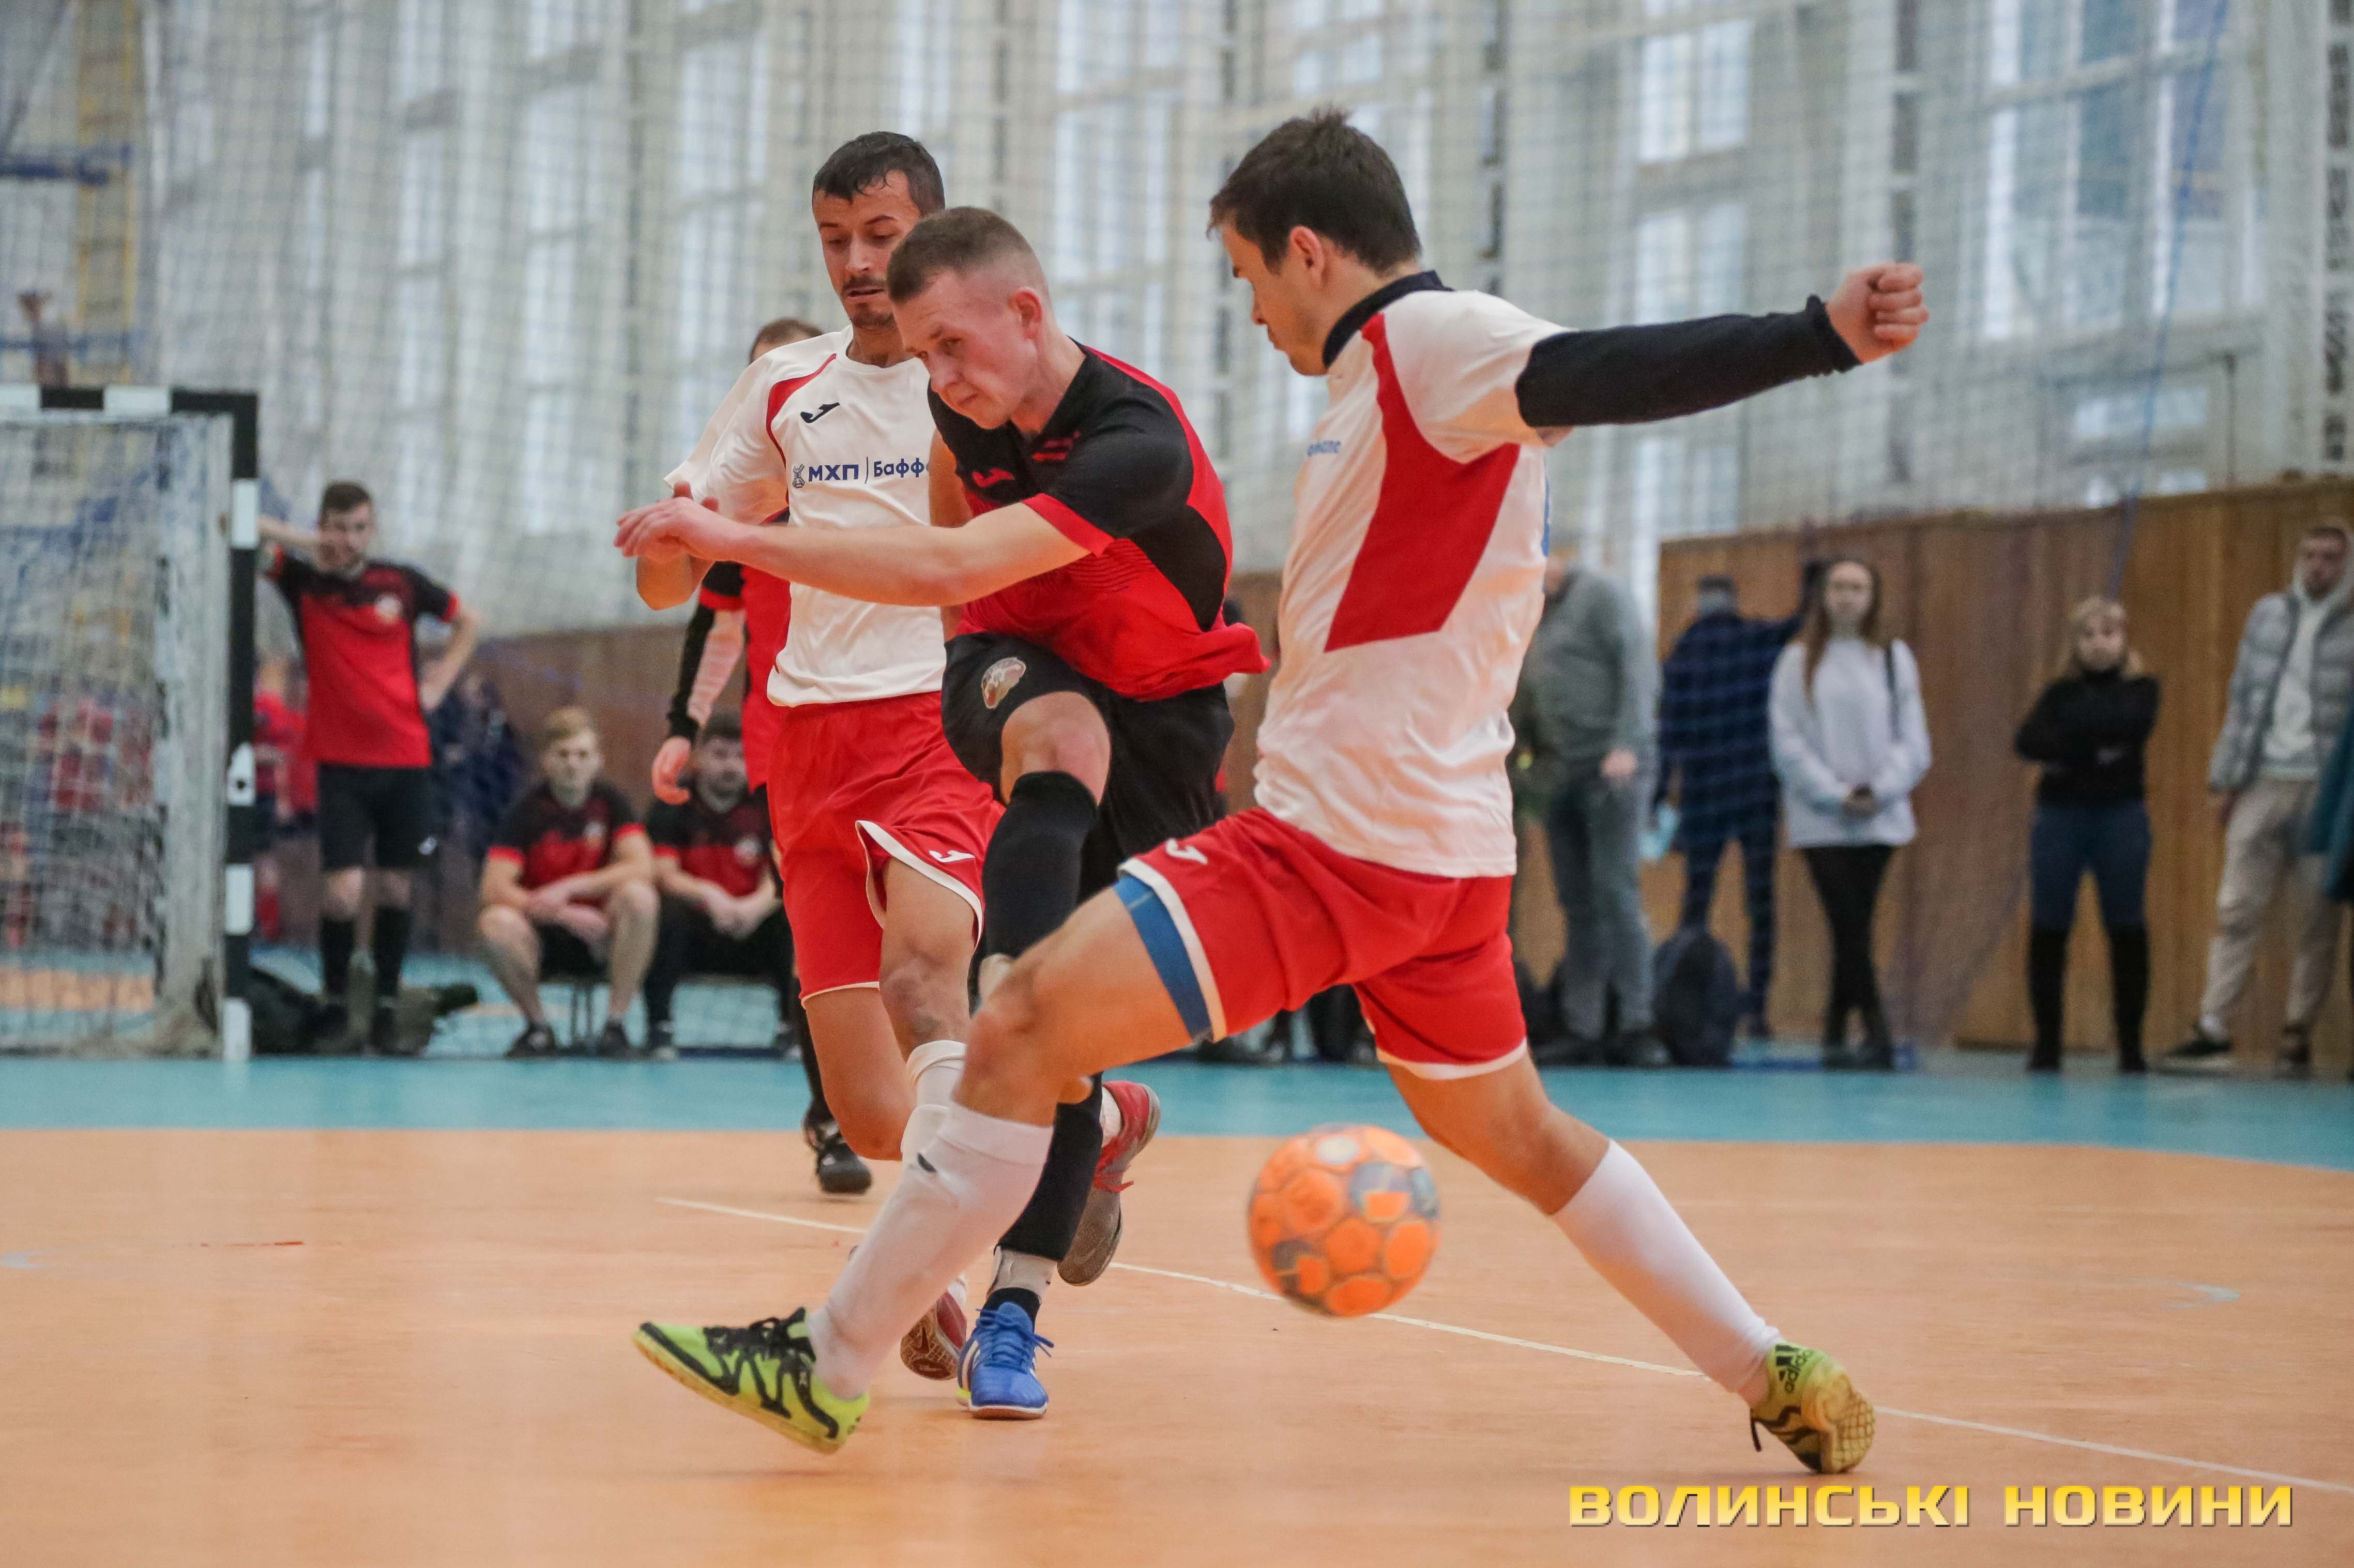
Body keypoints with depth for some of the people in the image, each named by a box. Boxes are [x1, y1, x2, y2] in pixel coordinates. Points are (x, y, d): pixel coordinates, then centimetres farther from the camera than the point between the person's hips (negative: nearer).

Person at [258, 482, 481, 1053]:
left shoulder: (402, 582, 3)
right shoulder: (303, 580, -1)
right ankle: (334, 999, 10)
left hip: (406, 759, 2)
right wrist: (304, 542, -14)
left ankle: (387, 1006, 19)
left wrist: (438, 683, 7)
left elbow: (467, 622, 18)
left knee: (395, 887, 7)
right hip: (341, 763, -2)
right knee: (344, 890, -11)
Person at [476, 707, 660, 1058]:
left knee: (638, 896, -30)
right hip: (541, 939, -1)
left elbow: (642, 867, -16)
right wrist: (565, 914, -29)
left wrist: (569, 888, -25)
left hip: (599, 940, 1)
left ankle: (615, 1026, -19)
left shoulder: (610, 803, -1)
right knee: (495, 923, -33)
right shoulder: (528, 810, -6)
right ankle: (538, 1026, -8)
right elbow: (494, 889, -16)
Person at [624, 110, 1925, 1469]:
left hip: (1336, 842, -10)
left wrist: (1819, 336, -46)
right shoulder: (1398, 376, 17)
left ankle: (829, 1368, -7)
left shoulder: (1428, 339, -12)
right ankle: (1785, 1381, 25)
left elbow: (1611, 372, -29)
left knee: (1022, 1031, -10)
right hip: (1446, 845, 10)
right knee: (1514, 1135, 23)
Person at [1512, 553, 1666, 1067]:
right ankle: (1582, 1030, 5)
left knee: (1615, 892, -11)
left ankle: (1636, 1026, -10)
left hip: (1610, 770, -7)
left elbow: (1639, 671, -12)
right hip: (1560, 774, 7)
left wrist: (1626, 745, -20)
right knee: (1577, 904, 4)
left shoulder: (1601, 596, -4)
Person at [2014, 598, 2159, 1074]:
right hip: (2060, 815, 2)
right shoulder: (2061, 692, 8)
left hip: (2121, 817, -2)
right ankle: (2047, 1041, 6)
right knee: (2048, 928, 1)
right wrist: (2093, 749, -17)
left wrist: (2068, 744, -9)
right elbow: (2030, 742, -8)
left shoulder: (2141, 688, 4)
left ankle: (2130, 1043, 4)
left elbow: (2130, 725, -17)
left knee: (2126, 928, 0)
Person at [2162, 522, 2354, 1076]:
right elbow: (2241, 698, 13)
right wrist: (2225, 779, 9)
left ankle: (2298, 1036, 8)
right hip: (2263, 784, 3)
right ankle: (2213, 1030, -3)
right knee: (2236, 911, -2)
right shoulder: (2268, 614, 11)